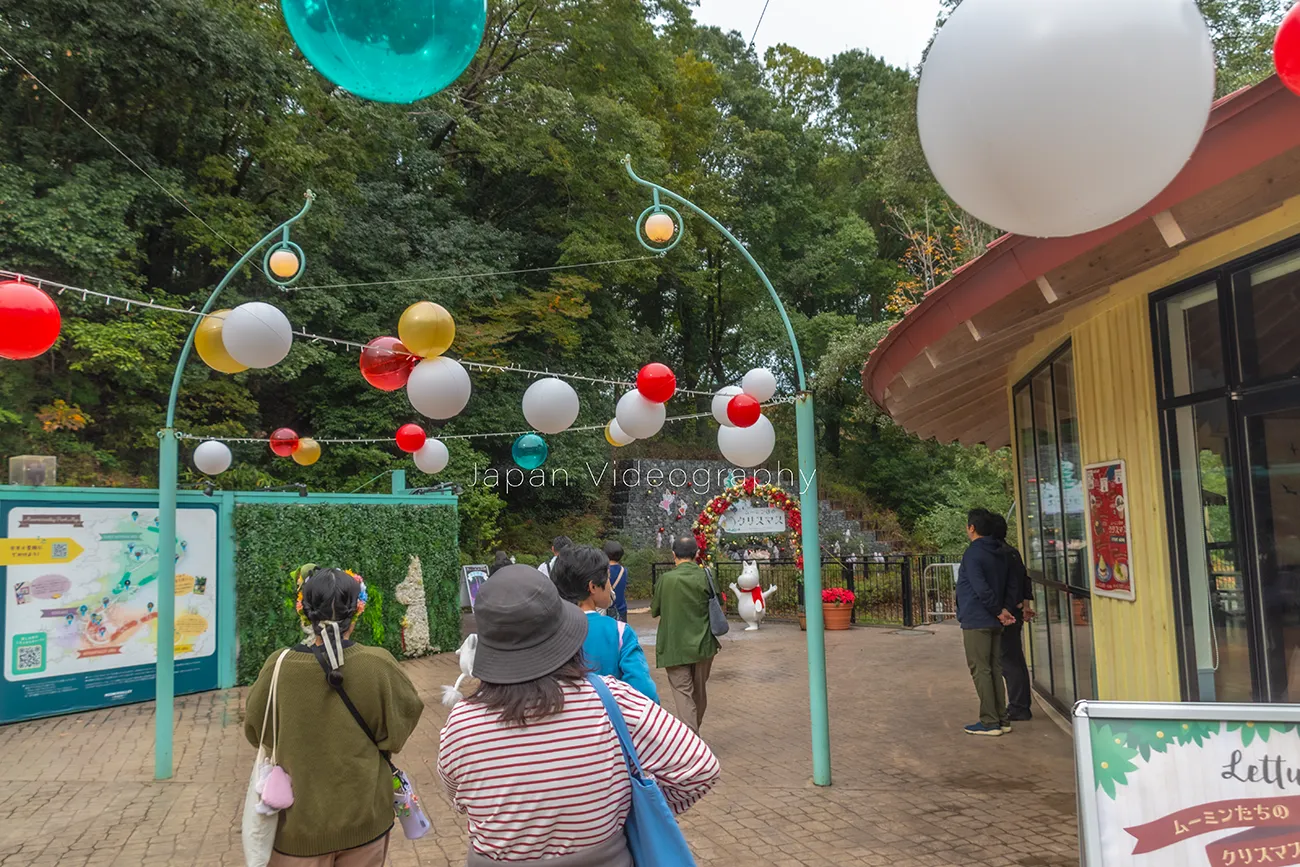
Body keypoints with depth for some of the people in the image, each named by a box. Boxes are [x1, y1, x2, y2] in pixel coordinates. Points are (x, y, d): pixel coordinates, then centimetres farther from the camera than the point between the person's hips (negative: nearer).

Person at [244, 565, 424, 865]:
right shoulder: (379, 665, -18)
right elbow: (406, 716, -1)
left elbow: (256, 731, 1)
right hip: (365, 817, 0)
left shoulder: (280, 667, -16)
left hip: (301, 821, 0)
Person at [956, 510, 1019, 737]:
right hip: (994, 623, 8)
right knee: (995, 669, 13)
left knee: (980, 670, -3)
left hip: (976, 622, -8)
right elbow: (1012, 587, 13)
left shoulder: (972, 554, -14)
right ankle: (1002, 719, 16)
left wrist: (999, 611, -11)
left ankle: (989, 722, -1)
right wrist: (1005, 609, 2)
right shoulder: (1002, 554, 13)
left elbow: (982, 589, -22)